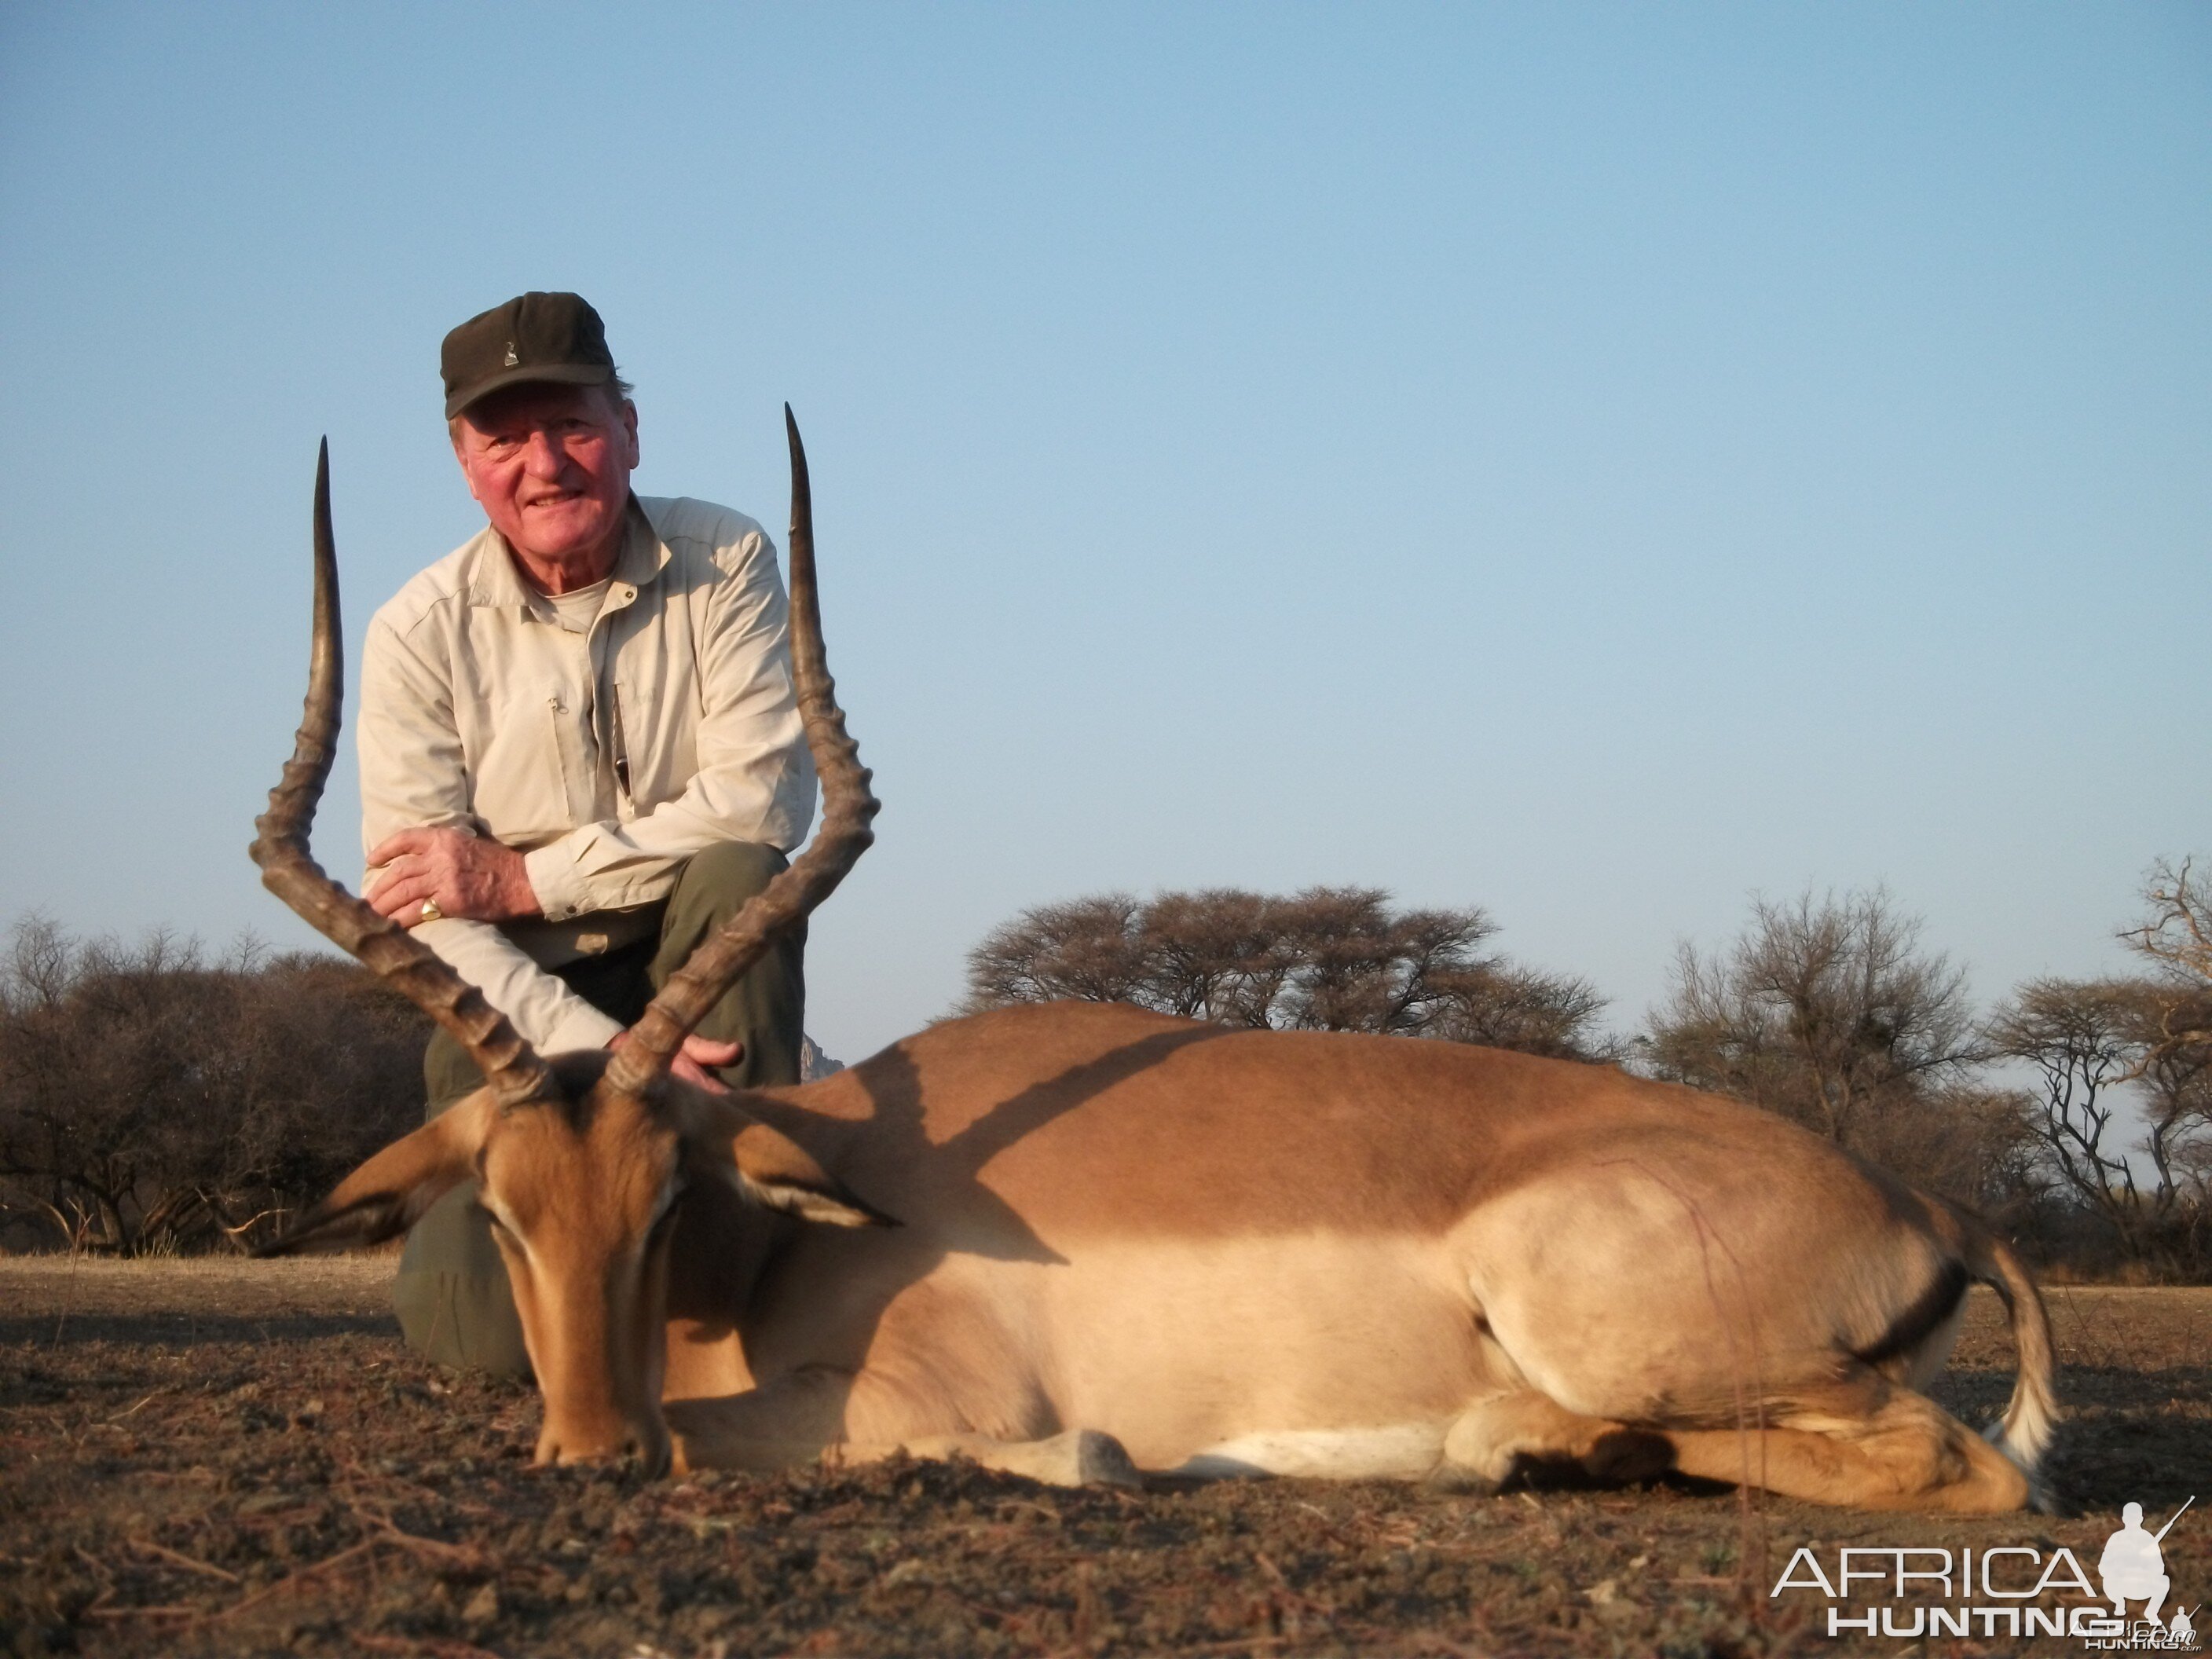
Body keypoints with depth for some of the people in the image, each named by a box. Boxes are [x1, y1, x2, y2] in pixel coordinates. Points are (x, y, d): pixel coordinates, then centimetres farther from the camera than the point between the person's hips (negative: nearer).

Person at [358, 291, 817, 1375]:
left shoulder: (724, 565, -8)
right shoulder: (421, 634, -10)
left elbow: (765, 797, -19)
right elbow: (420, 914, -15)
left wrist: (523, 876, -20)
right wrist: (603, 1050, -29)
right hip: (516, 992, -1)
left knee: (743, 872, -33)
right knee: (477, 1322, -20)